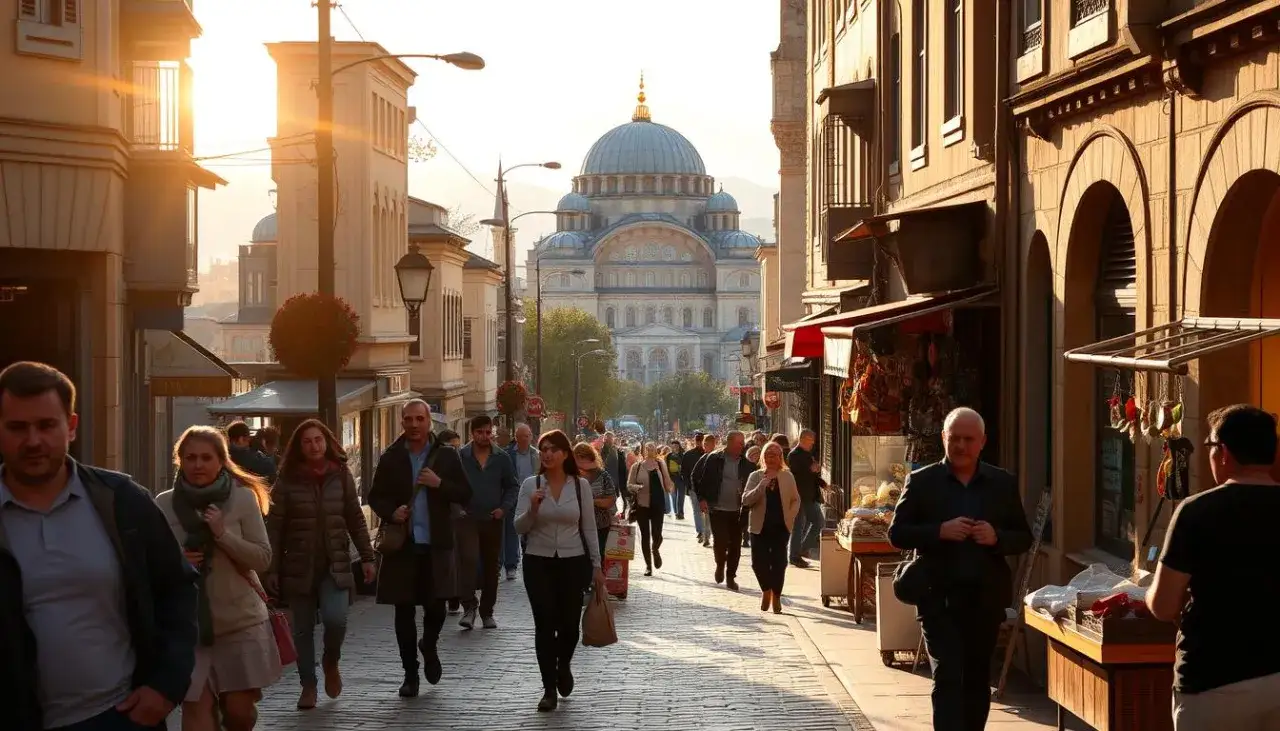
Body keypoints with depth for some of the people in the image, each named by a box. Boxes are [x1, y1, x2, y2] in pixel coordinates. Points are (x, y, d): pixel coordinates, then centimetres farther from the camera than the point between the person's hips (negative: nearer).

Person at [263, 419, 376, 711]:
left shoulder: (341, 475, 2)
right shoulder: (287, 479, -4)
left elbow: (355, 519, 7)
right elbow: (274, 526, -4)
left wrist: (367, 557, 3)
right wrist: (272, 568, -7)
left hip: (335, 564, 0)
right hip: (299, 566, 0)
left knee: (335, 619, -17)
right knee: (302, 629, 5)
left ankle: (331, 662, 14)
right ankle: (308, 685, 21)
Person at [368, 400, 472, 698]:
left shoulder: (446, 456, 4)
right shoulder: (390, 458, 5)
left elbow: (465, 495, 3)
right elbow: (375, 497, 10)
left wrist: (440, 484, -14)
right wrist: (391, 512, -11)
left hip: (436, 545, -1)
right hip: (402, 545, 1)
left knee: (435, 606, -4)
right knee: (404, 611, 4)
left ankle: (429, 648, 29)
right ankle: (410, 673, 16)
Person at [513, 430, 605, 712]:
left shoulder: (581, 485, 0)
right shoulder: (530, 484, -2)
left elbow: (589, 529, 5)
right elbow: (519, 528, -4)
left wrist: (597, 566, 4)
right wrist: (532, 508, -22)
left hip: (573, 562, 0)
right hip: (538, 562, 0)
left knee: (569, 623, 2)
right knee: (545, 625, -3)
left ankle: (563, 666, 35)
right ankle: (549, 689, 6)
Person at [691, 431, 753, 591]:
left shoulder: (746, 463, 1)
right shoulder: (713, 459, -5)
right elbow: (697, 477, 3)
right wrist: (702, 498, -1)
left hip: (738, 511, 3)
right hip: (717, 509, -3)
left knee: (735, 545, 5)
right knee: (721, 541, -10)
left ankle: (730, 576, 19)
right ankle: (720, 565, 20)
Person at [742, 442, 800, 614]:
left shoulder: (787, 477, 4)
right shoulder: (756, 477, 0)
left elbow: (795, 499, 12)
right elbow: (746, 500, -10)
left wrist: (791, 516, -3)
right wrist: (763, 485, -21)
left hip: (781, 527, 0)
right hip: (760, 527, 0)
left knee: (779, 563, -1)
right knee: (758, 562, -3)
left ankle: (776, 596, 16)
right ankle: (766, 589, 25)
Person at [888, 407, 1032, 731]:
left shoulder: (1004, 483, 7)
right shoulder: (921, 482, 1)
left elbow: (1024, 538, 10)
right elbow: (896, 534, -1)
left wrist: (996, 537, -12)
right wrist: (939, 532, -17)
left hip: (986, 598, 3)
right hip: (939, 598, -3)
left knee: (977, 680, 12)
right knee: (947, 678, -10)